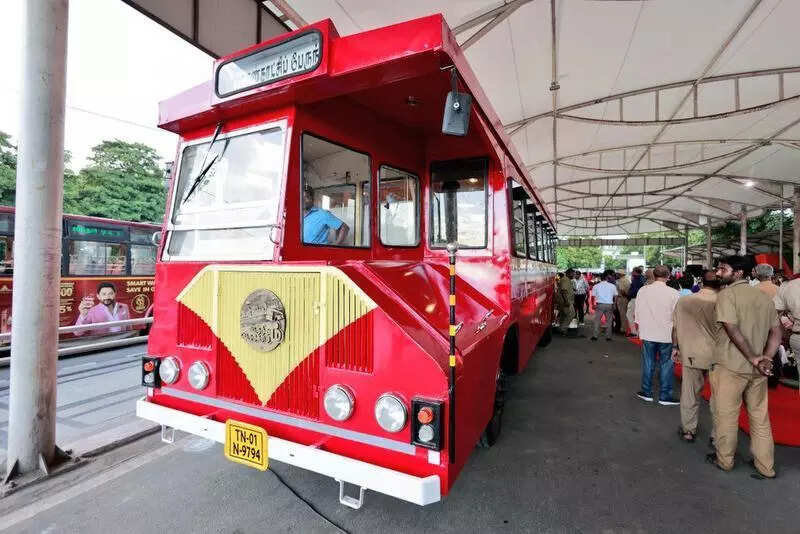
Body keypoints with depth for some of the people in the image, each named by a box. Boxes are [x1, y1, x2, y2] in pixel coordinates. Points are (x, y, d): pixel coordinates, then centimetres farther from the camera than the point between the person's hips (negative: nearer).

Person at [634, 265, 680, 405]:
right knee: (666, 364, 9)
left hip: (648, 334, 1)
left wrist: (638, 325, 17)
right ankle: (665, 396, 17)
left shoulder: (643, 291, -5)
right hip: (666, 335, -1)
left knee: (648, 363, 12)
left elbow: (637, 312, 3)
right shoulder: (673, 293, -10)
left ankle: (646, 392, 22)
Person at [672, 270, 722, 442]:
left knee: (690, 393, 12)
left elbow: (675, 326, 3)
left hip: (691, 355, 2)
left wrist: (675, 347, 14)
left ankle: (688, 430, 24)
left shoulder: (683, 301, -3)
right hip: (716, 356, -1)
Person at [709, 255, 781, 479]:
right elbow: (776, 332, 7)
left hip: (730, 367, -6)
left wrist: (753, 358, -12)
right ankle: (766, 466, 26)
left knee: (726, 415, 8)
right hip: (758, 370, 6)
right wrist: (765, 357, -2)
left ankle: (724, 460, 22)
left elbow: (733, 330, -20)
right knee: (760, 416, 16)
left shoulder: (727, 294, -12)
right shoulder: (764, 297, 9)